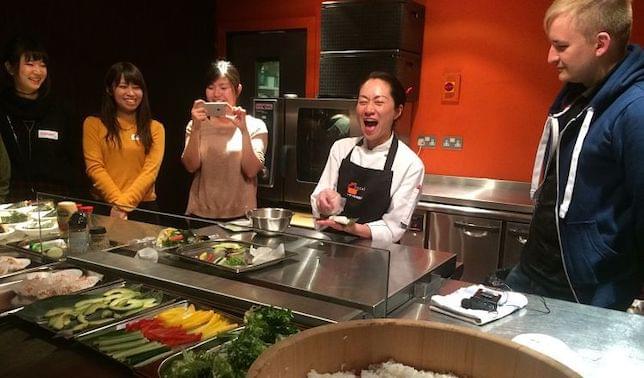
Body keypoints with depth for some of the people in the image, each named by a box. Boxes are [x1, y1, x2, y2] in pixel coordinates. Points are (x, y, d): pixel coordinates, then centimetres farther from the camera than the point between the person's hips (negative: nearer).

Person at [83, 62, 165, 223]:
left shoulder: (155, 128, 6)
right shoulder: (93, 124, 5)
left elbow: (151, 170, -5)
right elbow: (94, 167, -4)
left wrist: (125, 203, -16)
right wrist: (117, 201, -16)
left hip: (143, 208, 1)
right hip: (103, 207, 0)